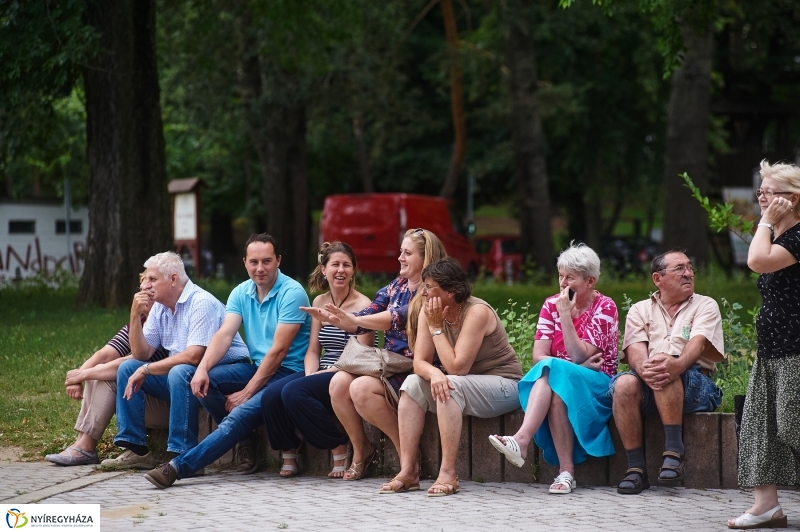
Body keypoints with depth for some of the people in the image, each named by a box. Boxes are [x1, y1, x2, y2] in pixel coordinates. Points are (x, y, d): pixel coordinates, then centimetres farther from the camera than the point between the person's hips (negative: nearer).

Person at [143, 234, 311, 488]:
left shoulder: (292, 293, -14)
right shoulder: (241, 293, 7)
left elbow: (278, 350, -18)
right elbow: (224, 335, -6)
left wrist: (246, 393, -20)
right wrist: (202, 369, -26)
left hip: (289, 373, -7)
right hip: (256, 367, 7)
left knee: (241, 413, -29)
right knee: (201, 381, -16)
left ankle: (179, 467, -32)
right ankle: (245, 442, -7)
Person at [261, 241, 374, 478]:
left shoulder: (362, 305, -6)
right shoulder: (319, 302, 14)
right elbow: (313, 350, 13)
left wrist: (327, 373, -18)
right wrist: (310, 375, -7)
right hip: (322, 374, 6)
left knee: (294, 392, -30)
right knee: (270, 396, -20)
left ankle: (339, 449, -13)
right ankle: (288, 456, 1)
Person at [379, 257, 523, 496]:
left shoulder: (477, 312, -24)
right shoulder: (428, 311, -4)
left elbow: (457, 368, -27)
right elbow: (420, 361, -8)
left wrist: (436, 328, -22)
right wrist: (434, 373, -32)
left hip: (504, 385, -7)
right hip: (464, 384, 7)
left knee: (451, 386, -33)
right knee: (413, 383, -14)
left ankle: (448, 474, -32)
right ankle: (407, 471, -18)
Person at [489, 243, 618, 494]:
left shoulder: (604, 307, -4)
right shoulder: (552, 304, 7)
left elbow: (580, 356, -15)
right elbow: (538, 356, -2)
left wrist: (565, 315, -17)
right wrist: (577, 366, -15)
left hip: (597, 385, -3)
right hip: (559, 380, 3)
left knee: (552, 373, -35)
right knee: (552, 383, -35)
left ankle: (521, 441, -46)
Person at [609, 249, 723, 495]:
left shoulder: (705, 306, 12)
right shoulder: (640, 310, 18)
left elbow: (698, 343, -8)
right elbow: (635, 351, 0)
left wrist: (677, 364, -32)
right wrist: (644, 369, -26)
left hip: (696, 385, -2)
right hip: (649, 388, 2)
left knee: (667, 367, -34)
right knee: (624, 383, -31)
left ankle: (674, 450, -33)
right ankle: (635, 468, -28)